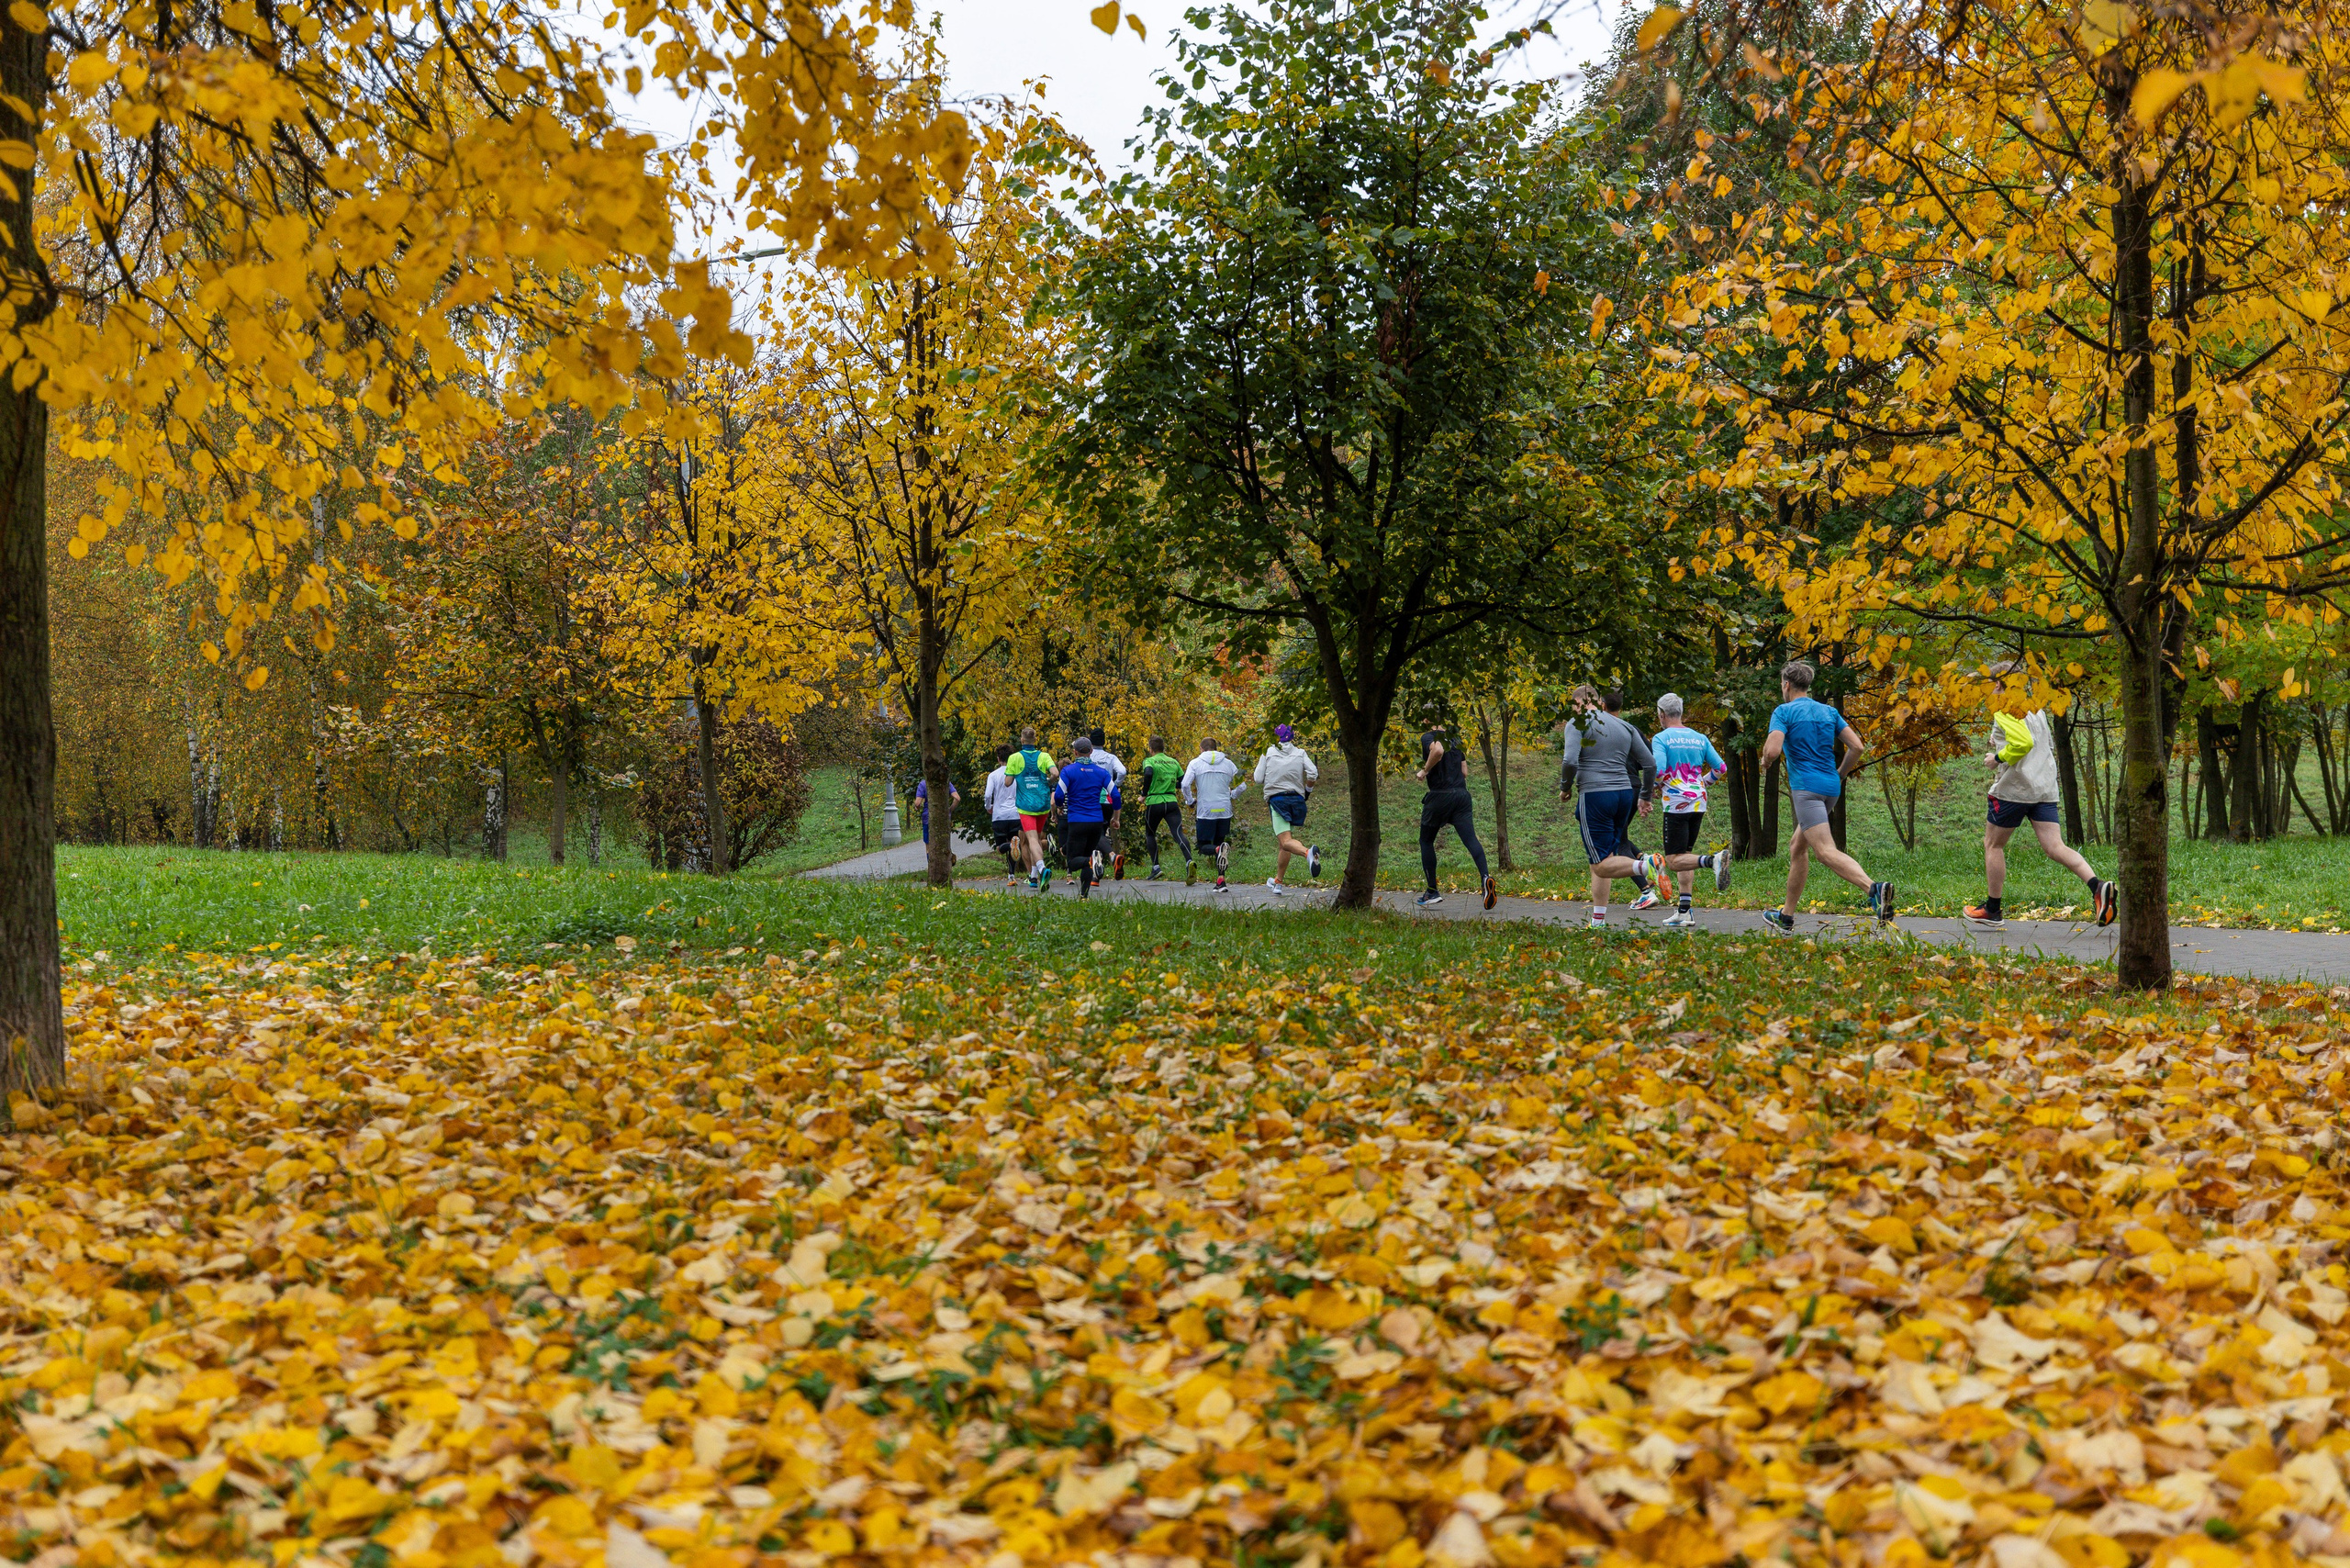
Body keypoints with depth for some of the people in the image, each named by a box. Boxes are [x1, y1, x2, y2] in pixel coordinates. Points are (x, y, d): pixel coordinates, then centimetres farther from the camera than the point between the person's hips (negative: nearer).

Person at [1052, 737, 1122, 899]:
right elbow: (1115, 795, 2)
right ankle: (1084, 893, 7)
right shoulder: (1101, 771, 3)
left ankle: (1091, 860, -32)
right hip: (1097, 821, 4)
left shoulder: (1068, 771, -6)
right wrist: (1116, 817, 17)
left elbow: (1059, 795, -11)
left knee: (1073, 861, -1)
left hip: (1077, 821, -4)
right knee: (1087, 857, 15)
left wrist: (1060, 806, 13)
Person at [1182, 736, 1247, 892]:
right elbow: (1242, 787, 9)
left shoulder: (1196, 763, 1)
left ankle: (1220, 849, -28)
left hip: (1205, 812, -3)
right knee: (1219, 843, 14)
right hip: (1225, 811, 3)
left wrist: (1190, 801, 5)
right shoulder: (1228, 763, 9)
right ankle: (1221, 881, 2)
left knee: (1204, 846, 6)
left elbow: (1185, 784, -11)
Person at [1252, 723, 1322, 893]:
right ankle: (1278, 881, 21)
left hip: (1277, 799, -4)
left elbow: (1258, 779, 2)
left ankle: (1308, 852, -47)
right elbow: (1313, 773, -3)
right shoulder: (1300, 753, 8)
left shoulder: (1268, 753, 4)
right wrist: (1308, 790, 13)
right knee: (1284, 842, 16)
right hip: (1297, 798, 4)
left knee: (1286, 841, -15)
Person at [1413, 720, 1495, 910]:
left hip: (1440, 795, -5)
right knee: (1470, 839, -6)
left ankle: (1432, 892, 13)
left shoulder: (1428, 737, -3)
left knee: (1426, 841, 12)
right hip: (1462, 794, 5)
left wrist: (1425, 771, -13)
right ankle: (1485, 876, -33)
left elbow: (1438, 750, -27)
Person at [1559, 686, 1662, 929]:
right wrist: (1645, 797, 23)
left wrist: (1565, 788, 1)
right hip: (1626, 793, 6)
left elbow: (1570, 762, -16)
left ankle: (1645, 866, -32)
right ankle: (1598, 921, 15)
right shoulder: (1626, 727, 14)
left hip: (1594, 797, -6)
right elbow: (1650, 764, 13)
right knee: (1603, 861, 15)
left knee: (1602, 866, -6)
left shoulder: (1577, 724, -3)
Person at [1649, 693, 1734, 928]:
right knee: (1684, 856, 14)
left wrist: (1657, 787, 2)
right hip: (1698, 803, 7)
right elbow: (1721, 767, 11)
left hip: (1676, 805, -7)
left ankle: (1713, 860, -33)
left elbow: (1658, 771, -18)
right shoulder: (1700, 738, 11)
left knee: (1674, 862, -7)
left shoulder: (1660, 739, -6)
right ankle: (1684, 912, 9)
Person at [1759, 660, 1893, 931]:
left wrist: (1765, 761, 6)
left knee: (1826, 851, -19)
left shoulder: (1784, 711, -4)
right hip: (1831, 787, 8)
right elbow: (1857, 747, 7)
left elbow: (1773, 750, -17)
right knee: (1797, 848, 19)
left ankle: (1874, 889, -41)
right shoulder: (1829, 711, 14)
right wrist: (1839, 775, 21)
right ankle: (1786, 916, 25)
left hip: (1806, 787, -8)